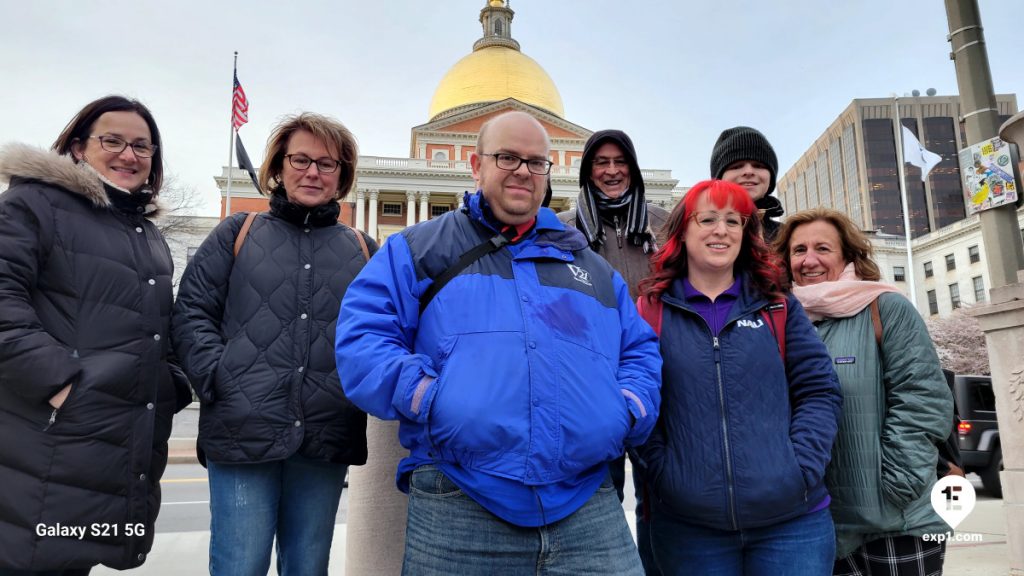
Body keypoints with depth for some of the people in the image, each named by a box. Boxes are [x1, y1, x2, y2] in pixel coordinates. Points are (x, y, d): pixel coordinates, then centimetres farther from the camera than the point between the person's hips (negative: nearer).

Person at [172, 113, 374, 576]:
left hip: (327, 441, 2)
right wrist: (217, 378, -8)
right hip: (241, 432, -1)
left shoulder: (362, 250, 13)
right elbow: (192, 312, 5)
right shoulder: (238, 233, 10)